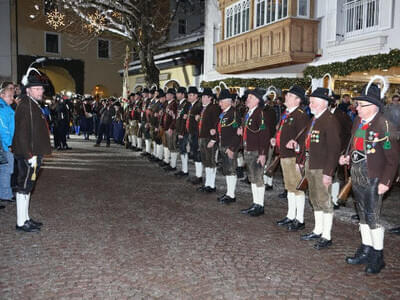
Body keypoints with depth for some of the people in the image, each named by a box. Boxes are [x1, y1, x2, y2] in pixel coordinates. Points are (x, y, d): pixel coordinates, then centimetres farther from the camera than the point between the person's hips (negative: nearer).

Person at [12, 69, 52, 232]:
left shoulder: (34, 105, 16)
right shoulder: (25, 106, -15)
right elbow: (22, 134, -21)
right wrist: (30, 156, -22)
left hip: (34, 154, 10)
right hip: (28, 156, -10)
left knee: (27, 187, 16)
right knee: (24, 187, -2)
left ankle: (25, 218, 26)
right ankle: (21, 223, 7)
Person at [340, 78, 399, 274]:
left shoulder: (384, 125, -14)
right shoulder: (358, 122, 8)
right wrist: (348, 158, 2)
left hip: (373, 179, -7)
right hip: (357, 176, 7)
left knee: (373, 217, 1)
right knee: (363, 215, 16)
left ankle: (377, 257, 16)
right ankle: (366, 250, 30)